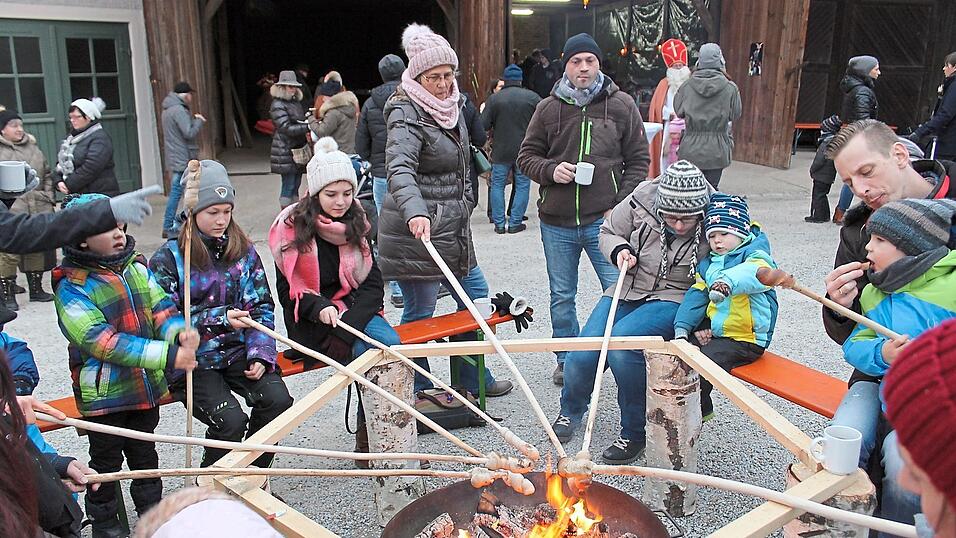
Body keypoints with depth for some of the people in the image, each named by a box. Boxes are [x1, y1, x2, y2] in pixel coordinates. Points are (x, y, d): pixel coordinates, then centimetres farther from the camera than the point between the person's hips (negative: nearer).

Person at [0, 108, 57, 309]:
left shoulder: (32, 147, 15)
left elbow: (47, 174, 21)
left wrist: (49, 198, 11)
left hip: (37, 209, 6)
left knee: (36, 250, 13)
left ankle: (36, 289, 26)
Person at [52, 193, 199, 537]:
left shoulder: (137, 267, 1)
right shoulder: (71, 288, -18)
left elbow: (160, 306, 0)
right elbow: (102, 341, -27)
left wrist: (179, 331, -25)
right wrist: (168, 356, -35)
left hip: (146, 386, 5)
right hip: (103, 394, -5)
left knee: (145, 455, 22)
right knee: (106, 462, 14)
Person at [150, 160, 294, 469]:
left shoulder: (243, 251, 6)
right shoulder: (167, 259, -5)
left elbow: (262, 307, 5)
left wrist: (261, 354, -8)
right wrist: (219, 318, -21)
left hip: (238, 351, 4)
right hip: (192, 360, -3)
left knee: (278, 399, -21)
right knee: (230, 420, -23)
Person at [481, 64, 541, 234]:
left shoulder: (494, 99, -4)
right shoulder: (532, 97, -2)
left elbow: (484, 126, -7)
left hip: (501, 151, 0)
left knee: (497, 186, 10)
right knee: (522, 186, 9)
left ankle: (499, 224, 9)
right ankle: (515, 223, 8)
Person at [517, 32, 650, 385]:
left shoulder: (621, 105, 1)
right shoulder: (549, 108, 3)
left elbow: (638, 160, 3)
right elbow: (526, 157, 9)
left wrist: (621, 206, -7)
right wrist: (551, 170, -12)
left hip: (605, 220, -2)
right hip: (556, 223, 2)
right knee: (562, 297, 14)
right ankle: (566, 360, 32)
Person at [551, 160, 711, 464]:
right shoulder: (640, 202, -11)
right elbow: (609, 233, 9)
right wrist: (619, 250, -12)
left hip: (675, 300, -4)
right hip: (630, 290, 4)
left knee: (621, 341, -32)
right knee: (582, 355, -9)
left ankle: (635, 434, -11)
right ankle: (571, 411, 28)